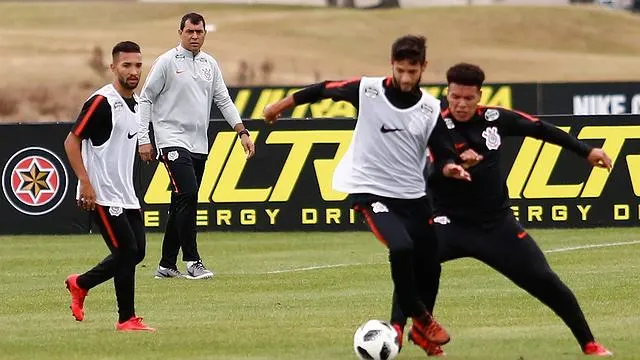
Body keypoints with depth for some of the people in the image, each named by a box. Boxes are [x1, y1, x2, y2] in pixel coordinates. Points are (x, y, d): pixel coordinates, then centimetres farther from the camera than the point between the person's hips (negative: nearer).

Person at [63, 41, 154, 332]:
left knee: (136, 252, 9)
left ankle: (80, 284, 26)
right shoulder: (102, 102, -15)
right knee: (127, 251, -9)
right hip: (102, 195, -9)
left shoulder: (136, 103, 11)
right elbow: (72, 141, -15)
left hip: (126, 193, 9)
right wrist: (85, 182, -21)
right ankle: (127, 319, 1)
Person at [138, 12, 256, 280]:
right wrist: (143, 139, -9)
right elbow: (145, 99, -3)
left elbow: (223, 100, 12)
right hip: (172, 140, -6)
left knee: (182, 205, 9)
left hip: (199, 145, 6)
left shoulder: (210, 64, 12)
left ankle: (167, 265, 15)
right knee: (188, 195, -19)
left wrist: (242, 132, 0)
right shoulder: (167, 62, -4)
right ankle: (191, 261, -17)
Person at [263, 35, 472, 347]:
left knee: (428, 268, 9)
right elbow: (323, 90, 3)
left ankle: (417, 329, 32)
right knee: (401, 247, -28)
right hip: (370, 191, -4)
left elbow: (443, 154, -1)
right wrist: (280, 106, 13)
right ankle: (419, 318, -8)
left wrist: (450, 168, -25)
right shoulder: (367, 90, -11)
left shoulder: (431, 109, -4)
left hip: (412, 195, 4)